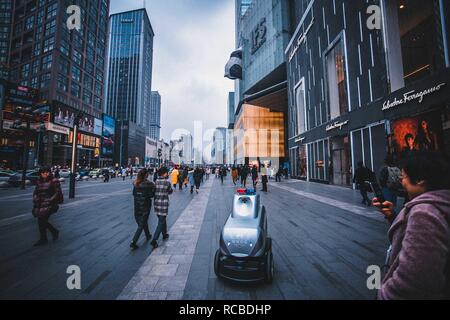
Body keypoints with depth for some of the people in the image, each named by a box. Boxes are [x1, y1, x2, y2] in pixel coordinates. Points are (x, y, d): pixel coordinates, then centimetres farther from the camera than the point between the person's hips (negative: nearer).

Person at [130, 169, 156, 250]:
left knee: (144, 221, 23)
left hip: (137, 206, 6)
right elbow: (151, 195, -13)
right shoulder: (149, 184, -17)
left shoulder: (136, 183, 0)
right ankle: (133, 242, -2)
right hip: (145, 206, -6)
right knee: (141, 225, 3)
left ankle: (148, 236, 41)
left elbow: (134, 194, 4)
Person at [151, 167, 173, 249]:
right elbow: (170, 191, 1)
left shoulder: (156, 181, 1)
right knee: (161, 223, 3)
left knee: (162, 220, 23)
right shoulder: (167, 182, -14)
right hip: (164, 205, -6)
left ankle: (165, 235, 38)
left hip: (157, 204, 6)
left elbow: (154, 192, 5)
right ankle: (154, 240, -1)